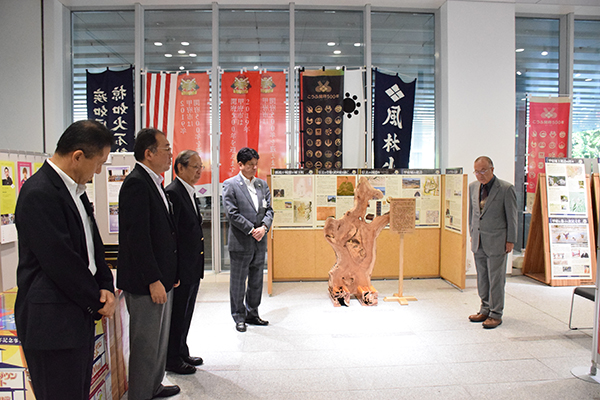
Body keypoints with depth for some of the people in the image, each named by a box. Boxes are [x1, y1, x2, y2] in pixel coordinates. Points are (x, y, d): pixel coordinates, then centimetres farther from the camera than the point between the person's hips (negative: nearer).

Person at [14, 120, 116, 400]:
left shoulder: (75, 189, 12)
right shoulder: (38, 193, -18)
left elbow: (92, 244, 14)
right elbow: (60, 262, -21)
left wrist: (106, 287, -1)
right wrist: (98, 302, -9)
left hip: (80, 317, 9)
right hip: (52, 324, -9)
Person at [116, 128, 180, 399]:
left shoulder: (154, 183, 13)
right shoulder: (136, 184, -18)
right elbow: (137, 237, -23)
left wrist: (170, 273, 16)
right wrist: (153, 280, -22)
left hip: (160, 278, 10)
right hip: (145, 283, -10)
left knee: (159, 338, 22)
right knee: (146, 344, 3)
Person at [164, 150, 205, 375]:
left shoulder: (192, 194, 14)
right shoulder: (172, 193, -16)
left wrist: (198, 266, 18)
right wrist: (174, 271, -22)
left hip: (193, 268, 10)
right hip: (181, 268, -9)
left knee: (186, 313, 19)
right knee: (177, 314, 4)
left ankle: (182, 353, 33)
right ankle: (172, 359, 19)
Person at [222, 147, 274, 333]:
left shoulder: (262, 184, 11)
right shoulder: (230, 185, -5)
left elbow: (269, 209, 9)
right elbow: (232, 213, -12)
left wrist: (264, 227, -10)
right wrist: (251, 230, -15)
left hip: (260, 241, 5)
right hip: (240, 242, -5)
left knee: (256, 281, 14)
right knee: (238, 281, 5)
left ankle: (252, 314, 29)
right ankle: (239, 317, 19)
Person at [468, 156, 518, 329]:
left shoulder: (506, 189, -9)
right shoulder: (473, 187, 7)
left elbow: (512, 217, -6)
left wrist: (510, 241, -6)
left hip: (496, 241, -5)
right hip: (478, 241, 5)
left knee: (496, 279, 1)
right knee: (482, 278, 13)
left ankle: (495, 314, 13)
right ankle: (485, 310, 26)